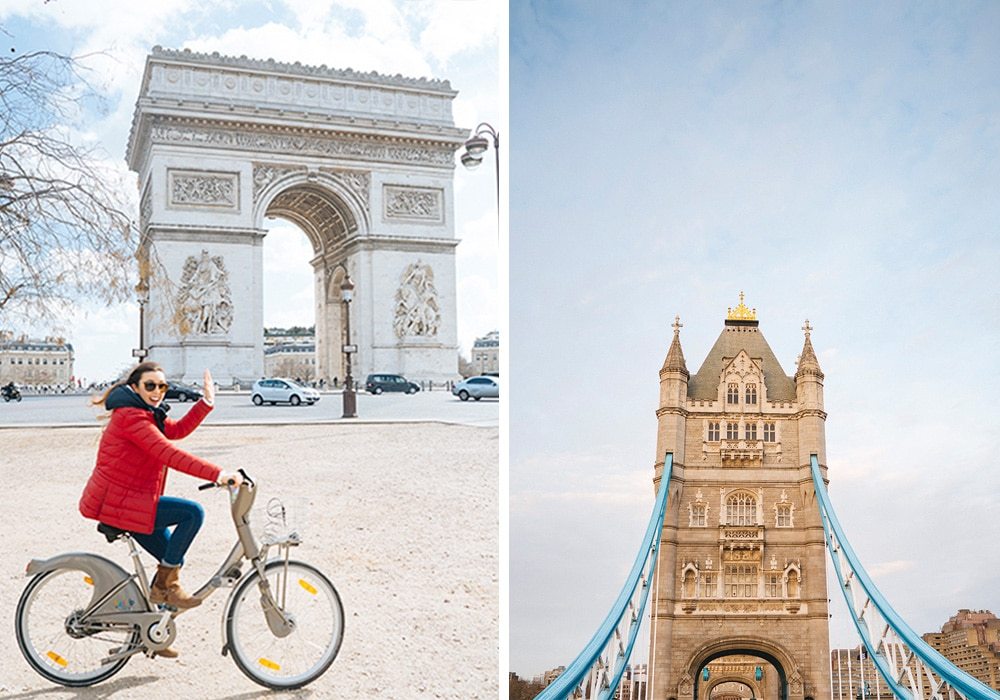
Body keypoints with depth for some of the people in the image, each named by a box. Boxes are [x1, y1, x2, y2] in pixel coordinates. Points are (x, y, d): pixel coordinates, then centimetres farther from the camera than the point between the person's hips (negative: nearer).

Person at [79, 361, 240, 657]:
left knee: (173, 561, 13)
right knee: (193, 512, -20)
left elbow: (178, 430, 15)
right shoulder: (131, 416, -20)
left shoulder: (146, 414, 14)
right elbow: (169, 454, -30)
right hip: (118, 502, -11)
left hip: (126, 500, 11)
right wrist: (216, 474, -37)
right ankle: (168, 584, -7)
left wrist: (206, 402, 3)